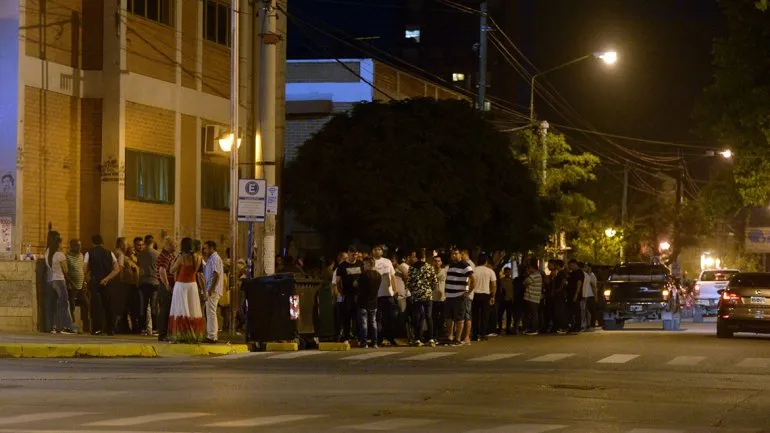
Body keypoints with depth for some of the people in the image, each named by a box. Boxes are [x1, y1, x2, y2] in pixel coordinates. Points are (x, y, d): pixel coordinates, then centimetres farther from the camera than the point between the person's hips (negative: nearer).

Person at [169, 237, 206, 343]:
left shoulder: (181, 257, -12)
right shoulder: (197, 257, 1)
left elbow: (172, 271, -6)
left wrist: (174, 259, 5)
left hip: (181, 285, -4)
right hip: (192, 285, 4)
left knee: (181, 310, -1)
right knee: (193, 311, 9)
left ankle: (182, 335, -4)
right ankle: (194, 335, 9)